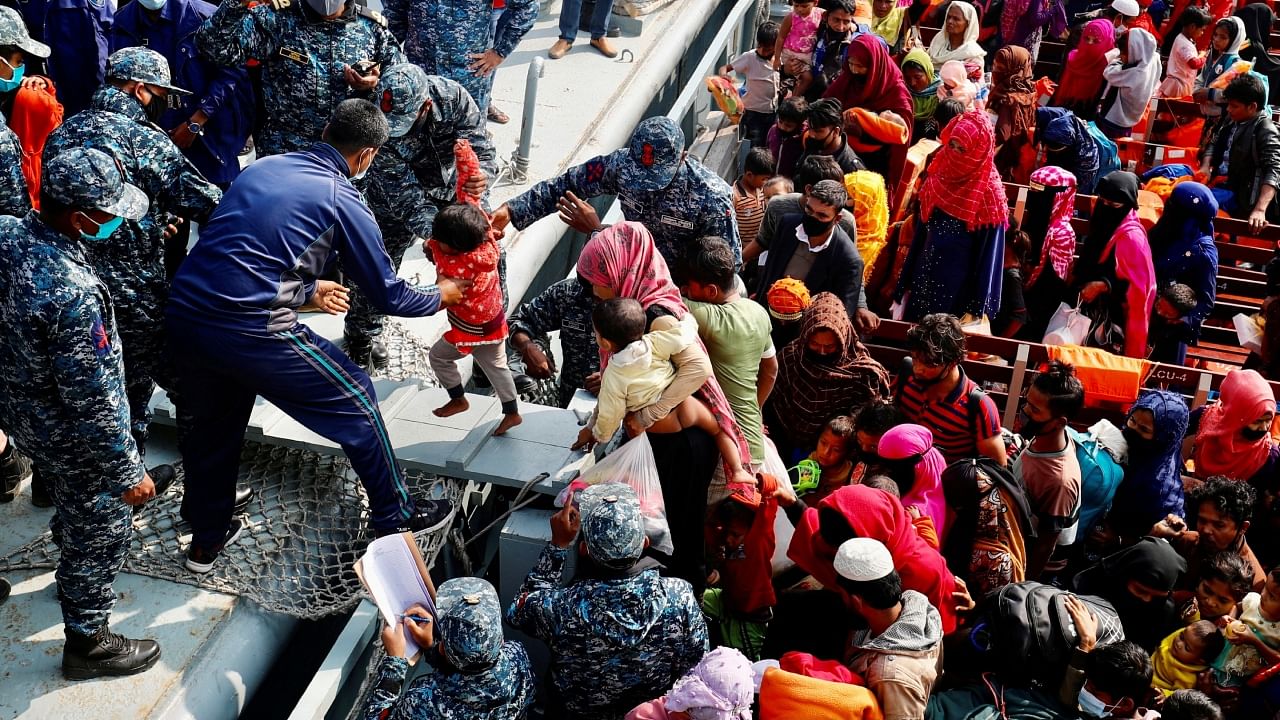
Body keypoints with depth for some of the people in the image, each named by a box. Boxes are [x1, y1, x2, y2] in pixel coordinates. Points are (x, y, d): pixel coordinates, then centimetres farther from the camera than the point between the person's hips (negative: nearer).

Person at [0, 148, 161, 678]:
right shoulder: (73, 295, -39)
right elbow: (93, 402, -30)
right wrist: (128, 474, -19)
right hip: (71, 436, -8)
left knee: (75, 507, 33)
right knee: (101, 533, 15)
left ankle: (75, 579, 59)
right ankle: (87, 644, 35)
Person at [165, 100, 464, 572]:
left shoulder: (263, 167, 16)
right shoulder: (344, 202, -2)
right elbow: (389, 296, 5)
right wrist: (441, 295, 25)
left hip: (182, 319, 7)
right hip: (250, 333, -7)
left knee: (214, 423, 29)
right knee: (354, 398, 13)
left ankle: (206, 540, 44)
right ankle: (396, 517, 25)